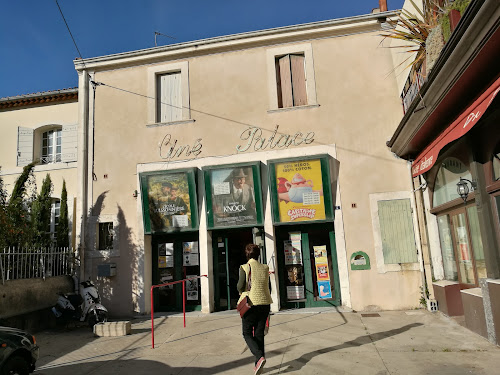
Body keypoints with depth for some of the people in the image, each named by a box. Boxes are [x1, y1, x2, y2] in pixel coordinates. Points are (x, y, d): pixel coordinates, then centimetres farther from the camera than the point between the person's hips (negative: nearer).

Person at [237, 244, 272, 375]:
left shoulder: (245, 267, -8)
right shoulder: (265, 268, 5)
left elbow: (240, 286, -11)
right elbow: (265, 284, 9)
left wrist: (241, 291, 9)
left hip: (251, 304, -4)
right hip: (265, 303, 5)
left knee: (247, 333, 8)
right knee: (259, 334, 13)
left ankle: (260, 357, -13)